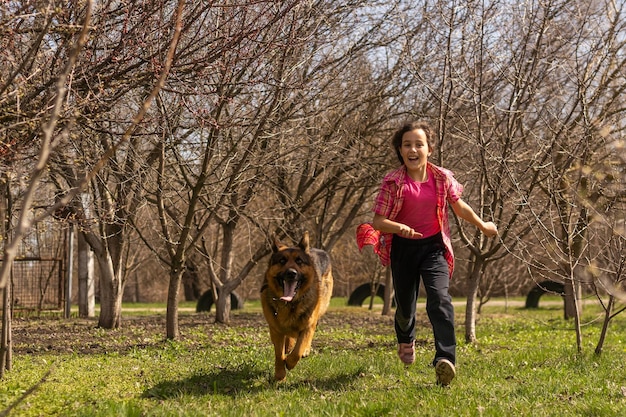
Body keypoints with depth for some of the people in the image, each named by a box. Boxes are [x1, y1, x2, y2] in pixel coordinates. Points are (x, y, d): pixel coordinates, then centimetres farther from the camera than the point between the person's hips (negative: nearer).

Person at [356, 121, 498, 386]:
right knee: (405, 306, 14)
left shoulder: (442, 177, -4)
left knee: (440, 299, -23)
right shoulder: (393, 182, -11)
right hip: (403, 248, 0)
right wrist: (400, 228, -32)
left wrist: (483, 226, 26)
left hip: (434, 247, 0)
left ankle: (445, 360, -31)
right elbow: (378, 221, -12)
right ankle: (406, 340, 50)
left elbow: (459, 206, 14)